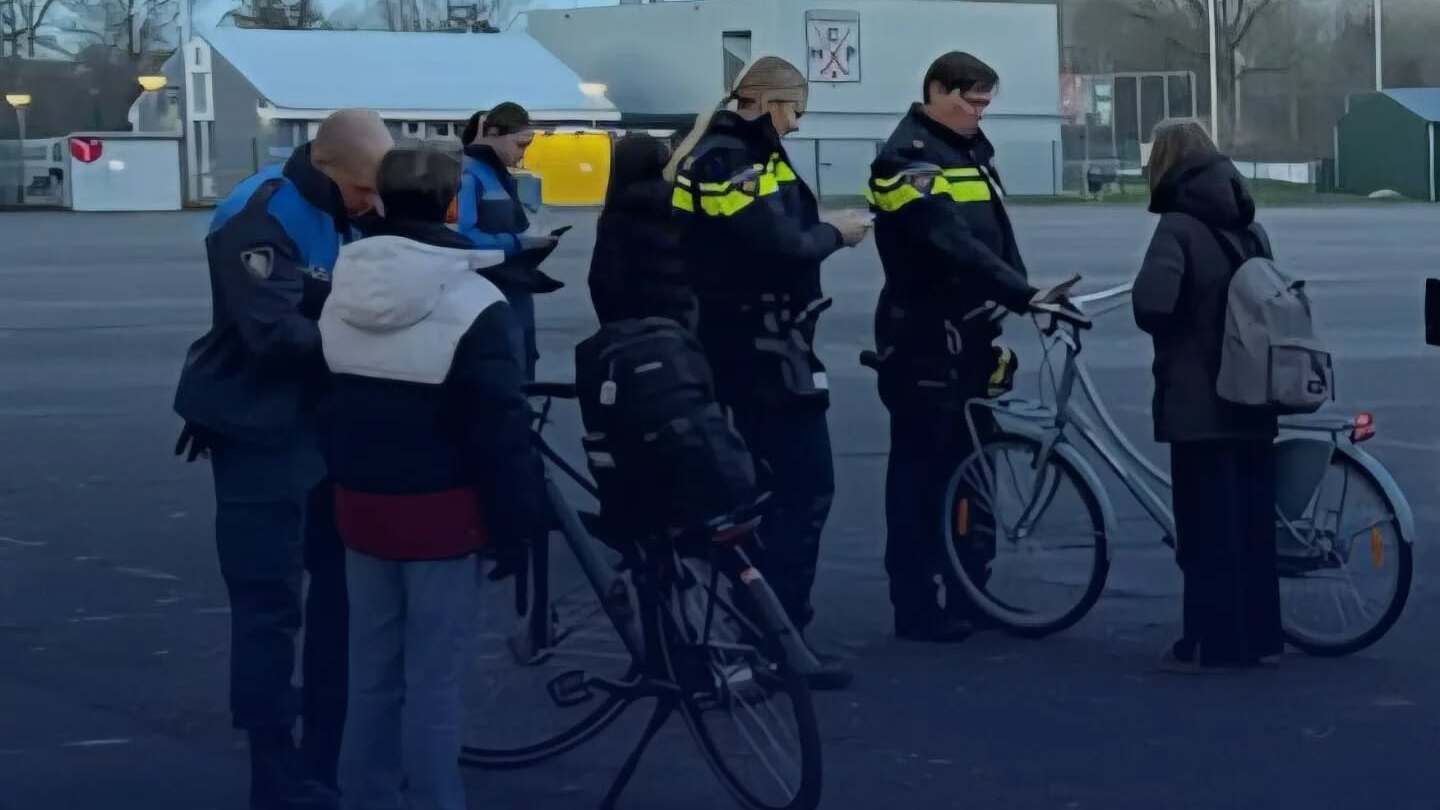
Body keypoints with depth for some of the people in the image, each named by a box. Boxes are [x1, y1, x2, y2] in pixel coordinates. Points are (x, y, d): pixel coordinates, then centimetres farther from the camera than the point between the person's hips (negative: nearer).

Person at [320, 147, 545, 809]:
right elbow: (502, 427, -16)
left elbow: (321, 405, 12)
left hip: (362, 506, 6)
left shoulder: (341, 295, 4)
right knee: (434, 681, 1)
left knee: (371, 673, 15)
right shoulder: (471, 304, -16)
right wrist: (517, 521, -9)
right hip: (442, 511, -6)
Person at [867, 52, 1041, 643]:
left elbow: (997, 238, 14)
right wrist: (1025, 294, -34)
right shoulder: (906, 160, -15)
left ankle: (969, 595, 22)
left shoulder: (973, 151, 14)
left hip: (972, 334, 9)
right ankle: (917, 610, 2)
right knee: (922, 473, -3)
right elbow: (954, 246, -27)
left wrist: (1027, 298, -1)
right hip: (924, 341, -9)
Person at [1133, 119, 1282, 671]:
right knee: (1252, 518, 12)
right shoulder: (1249, 227, 10)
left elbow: (1152, 302, -25)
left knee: (1206, 523, -1)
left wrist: (1169, 334, -6)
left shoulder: (1179, 225, -12)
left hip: (1199, 401, -7)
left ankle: (1212, 642, 2)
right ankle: (1259, 635, 18)